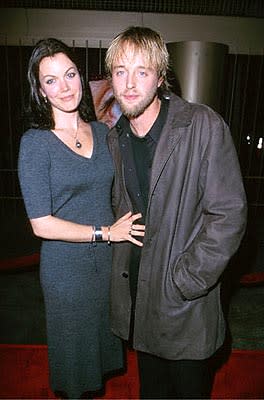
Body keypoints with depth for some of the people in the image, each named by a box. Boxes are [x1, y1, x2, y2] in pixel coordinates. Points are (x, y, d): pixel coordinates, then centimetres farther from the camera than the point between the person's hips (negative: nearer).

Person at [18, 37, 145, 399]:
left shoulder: (103, 132, 1)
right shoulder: (35, 142, -14)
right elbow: (42, 224, -17)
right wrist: (106, 232, -15)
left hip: (109, 258, 5)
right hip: (66, 266, -4)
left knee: (107, 333, 24)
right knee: (74, 347, 18)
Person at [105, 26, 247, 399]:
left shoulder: (205, 126, -17)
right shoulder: (115, 138, 1)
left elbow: (230, 214, -18)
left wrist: (185, 280, -17)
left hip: (187, 298, -4)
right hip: (136, 287, 5)